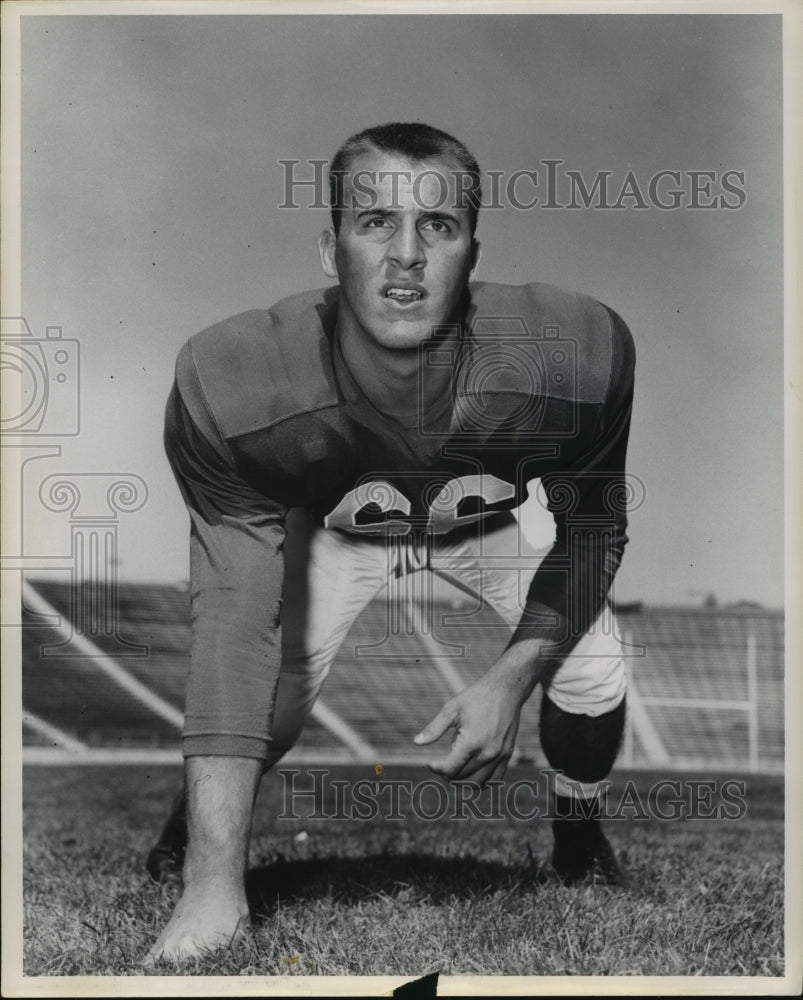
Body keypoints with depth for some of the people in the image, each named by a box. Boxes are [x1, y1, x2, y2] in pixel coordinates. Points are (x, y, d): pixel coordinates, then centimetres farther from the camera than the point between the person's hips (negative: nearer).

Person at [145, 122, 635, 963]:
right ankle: (201, 828, 20)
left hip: (493, 528, 1)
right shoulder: (229, 382, -39)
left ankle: (577, 827, 17)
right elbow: (236, 611, -39)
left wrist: (514, 674, -31)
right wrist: (215, 883, -46)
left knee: (594, 674, -19)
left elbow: (592, 531, -16)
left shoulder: (575, 351, -37)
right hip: (334, 534, 0)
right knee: (257, 699, -18)